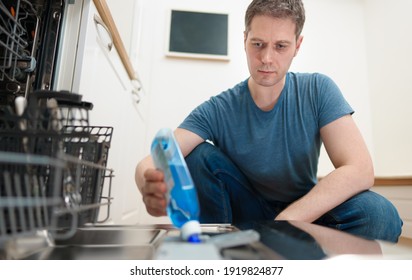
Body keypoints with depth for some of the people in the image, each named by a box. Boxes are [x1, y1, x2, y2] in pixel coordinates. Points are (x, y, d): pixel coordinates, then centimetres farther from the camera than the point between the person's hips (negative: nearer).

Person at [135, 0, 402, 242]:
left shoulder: (318, 90, -13)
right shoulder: (217, 110, -15)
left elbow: (360, 169, -23)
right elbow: (152, 161, -25)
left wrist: (282, 225, -32)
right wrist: (153, 185, -51)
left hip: (307, 214, 1)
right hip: (246, 213, 0)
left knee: (379, 213, -29)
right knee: (199, 156, -23)